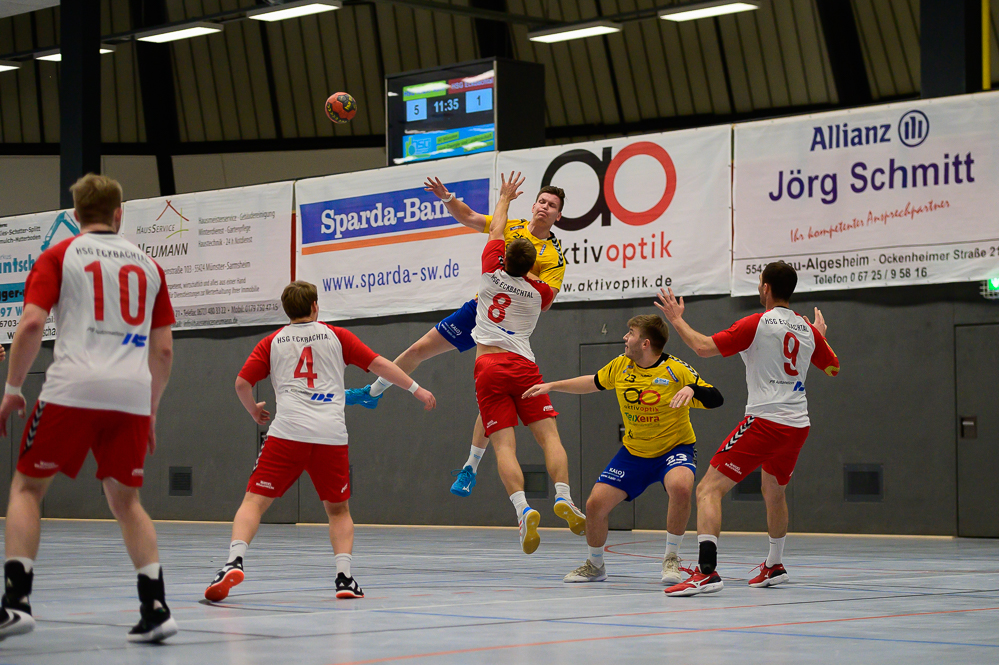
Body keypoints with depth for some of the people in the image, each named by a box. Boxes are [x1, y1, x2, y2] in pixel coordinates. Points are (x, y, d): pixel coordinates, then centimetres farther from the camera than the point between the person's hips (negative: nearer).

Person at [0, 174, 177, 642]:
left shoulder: (58, 257, 8)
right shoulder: (148, 265, 18)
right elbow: (163, 349, 17)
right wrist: (151, 410, 26)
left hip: (73, 391, -3)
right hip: (133, 395, 3)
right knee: (125, 500, 15)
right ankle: (155, 607, 2)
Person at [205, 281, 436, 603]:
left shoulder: (272, 342, 16)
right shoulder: (335, 336, 15)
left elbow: (242, 382, 9)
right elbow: (378, 364, 12)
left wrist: (253, 410, 28)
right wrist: (417, 389, 20)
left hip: (288, 432, -1)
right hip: (332, 436, 1)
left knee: (255, 500, 1)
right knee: (338, 509, 17)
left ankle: (235, 561, -22)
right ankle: (344, 577, 2)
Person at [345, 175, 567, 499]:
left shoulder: (555, 256, -10)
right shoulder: (511, 227, 3)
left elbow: (545, 302, -19)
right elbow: (468, 217, 10)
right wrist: (448, 198, -8)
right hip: (479, 308, 4)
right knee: (419, 349, 8)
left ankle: (470, 469, 2)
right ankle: (372, 393, 32)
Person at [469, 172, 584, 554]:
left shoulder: (492, 273, 8)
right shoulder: (539, 292, 11)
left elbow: (496, 231, 27)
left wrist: (505, 197, 41)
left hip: (487, 365, -1)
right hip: (522, 364, 1)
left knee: (504, 444, -11)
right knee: (548, 434, -2)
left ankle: (522, 508, -29)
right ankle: (563, 496, -24)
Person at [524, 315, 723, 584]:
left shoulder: (676, 370, -18)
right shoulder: (620, 366, -2)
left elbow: (715, 399, -20)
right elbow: (593, 382, 17)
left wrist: (691, 389, -40)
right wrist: (551, 386, 19)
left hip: (674, 449, -5)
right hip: (634, 452, 5)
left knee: (680, 487, -37)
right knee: (595, 504, -5)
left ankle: (671, 558, -16)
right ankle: (595, 565, 24)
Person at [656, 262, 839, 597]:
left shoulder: (757, 324, -7)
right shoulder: (808, 330, 11)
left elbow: (704, 347, -13)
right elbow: (833, 368, 27)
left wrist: (677, 319, 3)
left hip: (764, 422, -7)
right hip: (797, 425, 7)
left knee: (708, 490, -9)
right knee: (774, 491, 31)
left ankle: (707, 570, -25)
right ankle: (774, 566, 45)